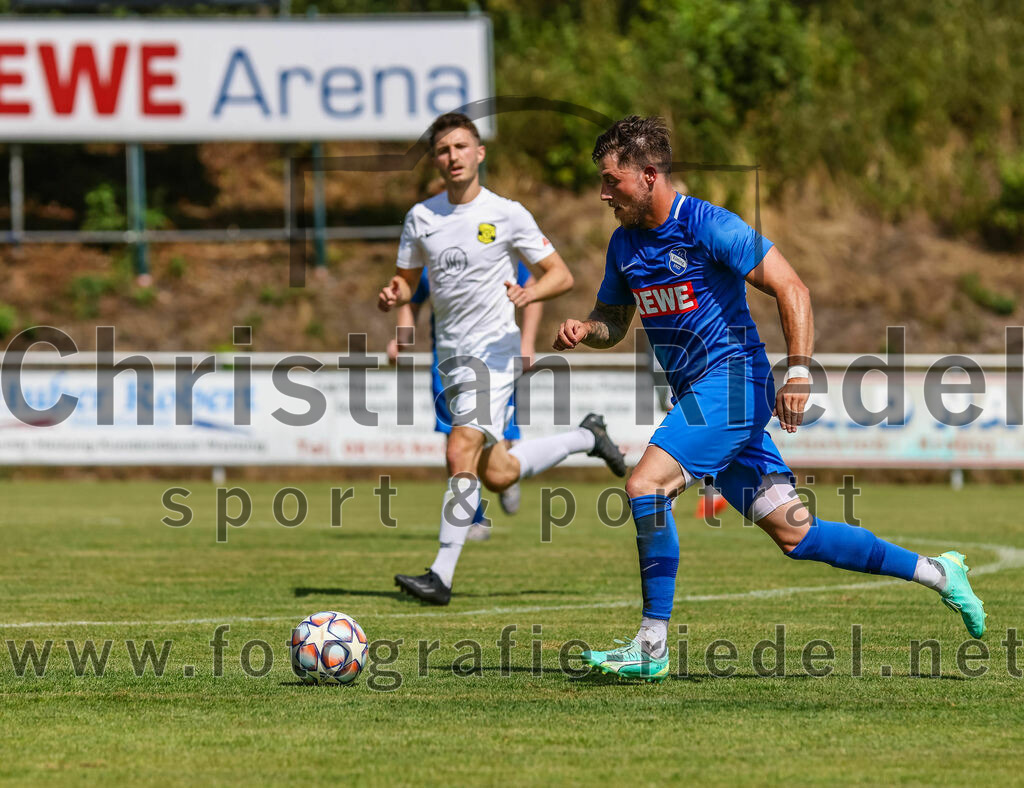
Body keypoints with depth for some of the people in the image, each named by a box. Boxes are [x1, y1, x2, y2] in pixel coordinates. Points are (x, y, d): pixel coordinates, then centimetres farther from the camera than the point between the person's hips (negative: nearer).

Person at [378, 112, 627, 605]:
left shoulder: (506, 214, -6)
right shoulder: (421, 217, 7)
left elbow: (561, 275, -1)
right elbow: (407, 279, 17)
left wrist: (528, 293, -22)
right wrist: (392, 295, -7)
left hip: (494, 349, -6)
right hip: (451, 355, 6)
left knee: (461, 454, -22)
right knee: (497, 476, 11)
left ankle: (441, 576, -21)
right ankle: (587, 438, 37)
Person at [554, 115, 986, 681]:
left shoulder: (708, 225, -13)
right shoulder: (624, 243, 10)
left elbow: (790, 288, -14)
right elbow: (613, 321, 23)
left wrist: (799, 371, -23)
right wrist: (583, 331, 0)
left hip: (732, 378, -8)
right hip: (697, 394, 8)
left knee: (645, 486, -22)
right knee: (794, 534, 6)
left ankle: (652, 646, -19)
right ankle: (936, 573, 18)